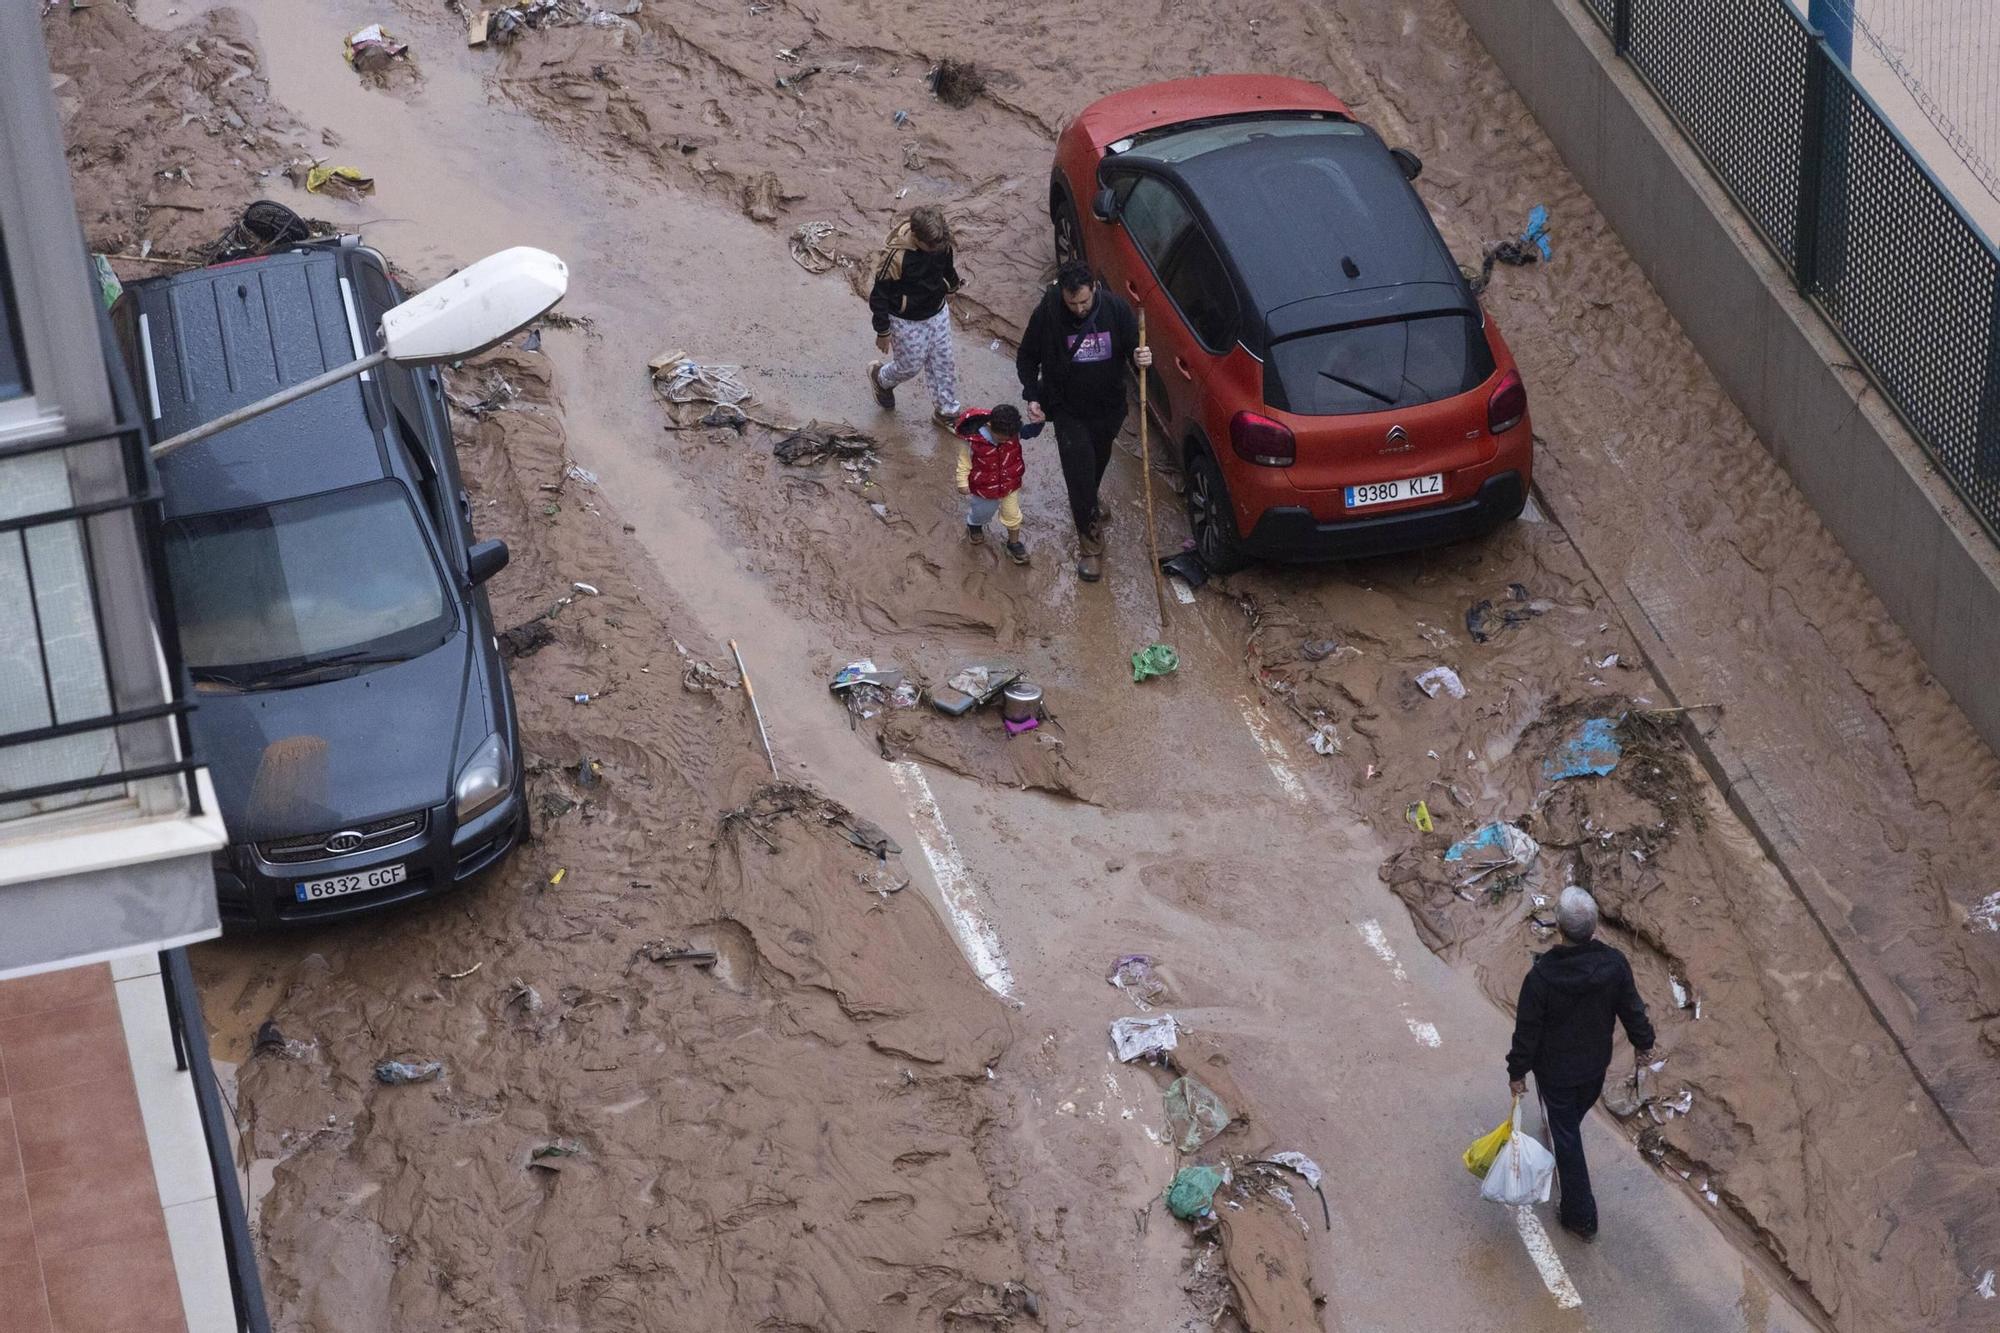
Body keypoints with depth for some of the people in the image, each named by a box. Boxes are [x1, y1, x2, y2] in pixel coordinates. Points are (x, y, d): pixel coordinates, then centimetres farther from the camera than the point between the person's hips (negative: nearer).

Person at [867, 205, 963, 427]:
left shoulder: (941, 242, -19)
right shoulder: (896, 257, -37)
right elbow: (880, 295, -23)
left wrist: (953, 284, 24)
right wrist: (883, 332, -14)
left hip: (937, 313, 6)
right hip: (907, 322, -5)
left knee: (944, 363, 17)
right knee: (910, 367, 15)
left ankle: (947, 411, 39)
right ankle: (880, 377, 49)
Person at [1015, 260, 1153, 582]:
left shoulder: (1116, 308, -19)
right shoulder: (1047, 313, -21)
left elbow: (1133, 348, -7)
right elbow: (1027, 358, -5)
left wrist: (1142, 359, -32)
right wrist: (1032, 396, -16)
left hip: (1108, 410, 3)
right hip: (1069, 412, -3)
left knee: (1097, 466, 25)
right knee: (1080, 475, -5)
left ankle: (1086, 508, 56)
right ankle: (1090, 546, 9)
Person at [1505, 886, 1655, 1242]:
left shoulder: (1541, 976, -32)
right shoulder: (1614, 964, -22)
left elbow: (1527, 1029, -19)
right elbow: (1632, 1009, -5)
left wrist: (1517, 1071, -4)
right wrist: (1643, 1041, 15)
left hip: (1556, 1072, -4)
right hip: (1596, 1065, 4)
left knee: (1566, 1137, 12)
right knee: (1572, 1122, 30)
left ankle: (1581, 1216, 22)